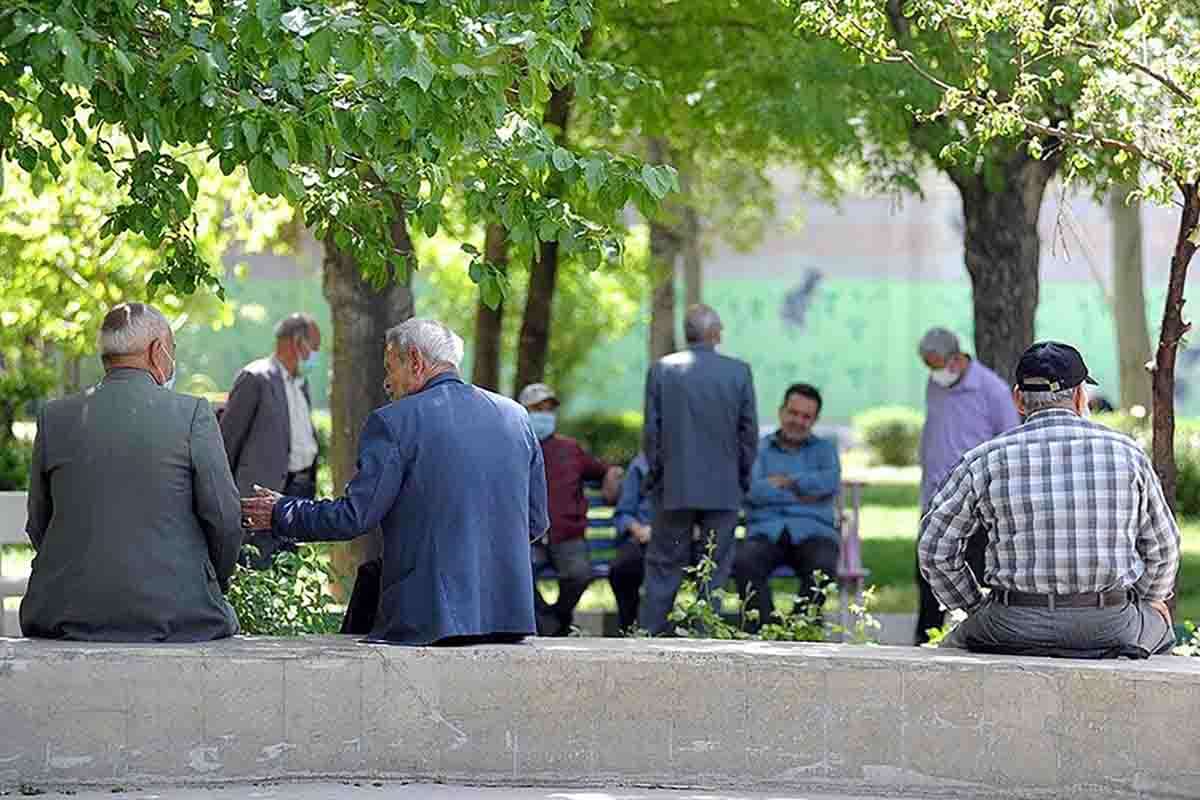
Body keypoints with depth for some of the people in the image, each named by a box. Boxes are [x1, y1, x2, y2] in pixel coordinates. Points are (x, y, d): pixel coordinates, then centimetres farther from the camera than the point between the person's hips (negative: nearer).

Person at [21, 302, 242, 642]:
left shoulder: (54, 417, 5)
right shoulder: (192, 413, -4)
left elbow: (38, 524, 10)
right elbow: (224, 517, -3)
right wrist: (214, 584, 14)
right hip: (175, 612, -3)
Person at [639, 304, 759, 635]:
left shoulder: (661, 369, -2)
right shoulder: (739, 372, -3)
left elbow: (651, 430, 0)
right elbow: (750, 431, 0)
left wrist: (657, 476, 10)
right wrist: (742, 478, 11)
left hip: (675, 487, 0)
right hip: (723, 490, 0)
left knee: (663, 567, 8)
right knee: (715, 570, 6)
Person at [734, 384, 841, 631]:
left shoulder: (824, 449, 20)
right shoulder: (759, 449, 17)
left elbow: (831, 482, -3)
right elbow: (754, 491, -3)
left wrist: (784, 481, -3)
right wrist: (801, 494, -5)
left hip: (812, 532, 0)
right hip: (767, 530, 0)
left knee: (822, 567, -35)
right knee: (744, 563, -34)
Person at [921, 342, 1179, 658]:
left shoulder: (984, 461, -1)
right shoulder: (1126, 452, 3)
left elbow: (936, 549, 2)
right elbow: (1162, 549, 11)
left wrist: (977, 610, 17)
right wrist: (1148, 598, 30)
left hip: (1016, 632, -1)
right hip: (1112, 630, 1)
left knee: (955, 645, 26)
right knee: (1158, 620, 32)